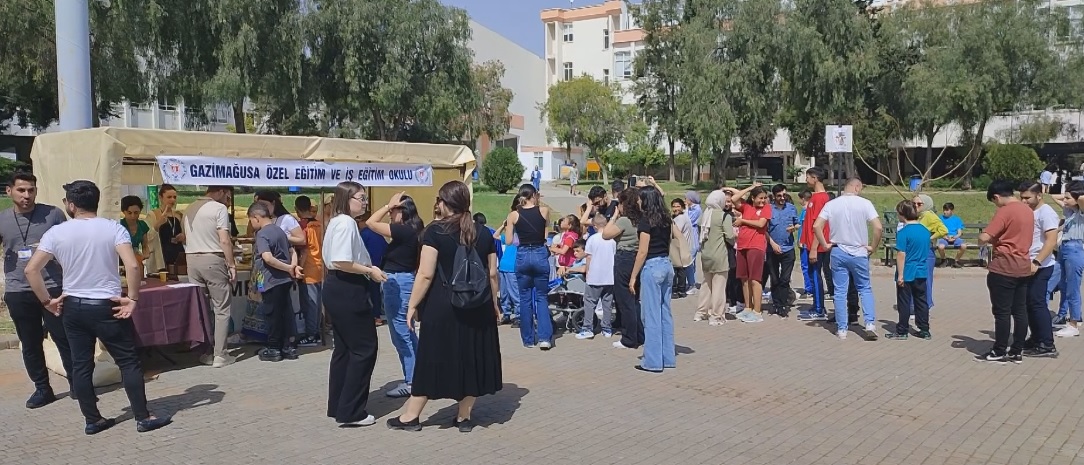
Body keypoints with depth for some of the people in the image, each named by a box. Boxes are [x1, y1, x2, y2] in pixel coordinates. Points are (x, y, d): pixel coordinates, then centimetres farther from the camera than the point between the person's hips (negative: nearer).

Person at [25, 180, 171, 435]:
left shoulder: (56, 232, -2)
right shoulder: (113, 228, -9)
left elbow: (31, 270, -6)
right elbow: (132, 266, -22)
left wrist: (47, 300, 3)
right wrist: (132, 298, -13)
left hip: (73, 307, 3)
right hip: (107, 307, -3)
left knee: (81, 365, 12)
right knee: (129, 362, 4)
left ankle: (92, 420, 19)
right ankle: (143, 418, 7)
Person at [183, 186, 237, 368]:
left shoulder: (189, 209, 14)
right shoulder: (219, 208, -8)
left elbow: (186, 238, 18)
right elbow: (224, 241, -14)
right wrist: (232, 265, -10)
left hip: (192, 259, 7)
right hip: (213, 259, -7)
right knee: (221, 309, 0)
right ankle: (219, 355, -1)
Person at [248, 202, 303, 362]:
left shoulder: (262, 234, -15)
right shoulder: (279, 230, 13)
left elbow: (267, 258, -29)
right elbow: (292, 251, 16)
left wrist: (288, 268, -22)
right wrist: (293, 266, 1)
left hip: (272, 281, -8)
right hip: (285, 280, 8)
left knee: (272, 314, 3)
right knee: (286, 313, 11)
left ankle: (273, 349, 13)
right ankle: (289, 347, 16)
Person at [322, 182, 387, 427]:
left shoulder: (338, 222, 16)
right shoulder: (346, 223, -16)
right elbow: (342, 262, -25)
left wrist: (368, 268, 12)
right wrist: (370, 271, -14)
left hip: (338, 290, 11)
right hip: (347, 292, -11)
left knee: (344, 348, 16)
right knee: (364, 349, -3)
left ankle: (338, 406, 23)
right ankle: (351, 412, 1)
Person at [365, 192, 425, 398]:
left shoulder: (403, 230, -20)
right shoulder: (413, 230, 8)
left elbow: (371, 223, -17)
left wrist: (389, 205, -11)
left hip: (397, 282, -10)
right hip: (403, 281, 10)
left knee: (401, 334, -3)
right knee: (406, 332, 17)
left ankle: (410, 382, 3)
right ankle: (418, 376, 24)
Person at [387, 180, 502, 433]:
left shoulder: (435, 231, -10)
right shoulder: (484, 233, 4)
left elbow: (426, 275, -13)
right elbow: (492, 274, 7)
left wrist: (413, 306, -5)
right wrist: (494, 304, 19)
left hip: (443, 306, -4)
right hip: (477, 306, 4)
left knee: (434, 357, 6)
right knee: (471, 356, 11)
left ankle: (410, 416, 18)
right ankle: (464, 416, 19)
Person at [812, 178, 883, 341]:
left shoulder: (831, 204, -2)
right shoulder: (865, 204, -7)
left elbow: (816, 226, -10)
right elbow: (878, 227, -15)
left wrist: (825, 245, 0)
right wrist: (872, 247, -2)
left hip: (838, 252, 1)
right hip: (859, 253, -1)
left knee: (840, 292, 7)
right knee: (865, 289, 15)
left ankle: (841, 329, 10)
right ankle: (870, 324, 3)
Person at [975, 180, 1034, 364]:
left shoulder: (1005, 211, -16)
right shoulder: (1028, 210, 10)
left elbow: (983, 238, -20)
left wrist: (991, 239, 1)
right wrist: (998, 239, 14)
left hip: (1004, 268, -8)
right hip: (1023, 267, 8)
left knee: (1002, 312, -1)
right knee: (1020, 311, 10)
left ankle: (999, 352, 5)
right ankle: (1017, 351, 15)